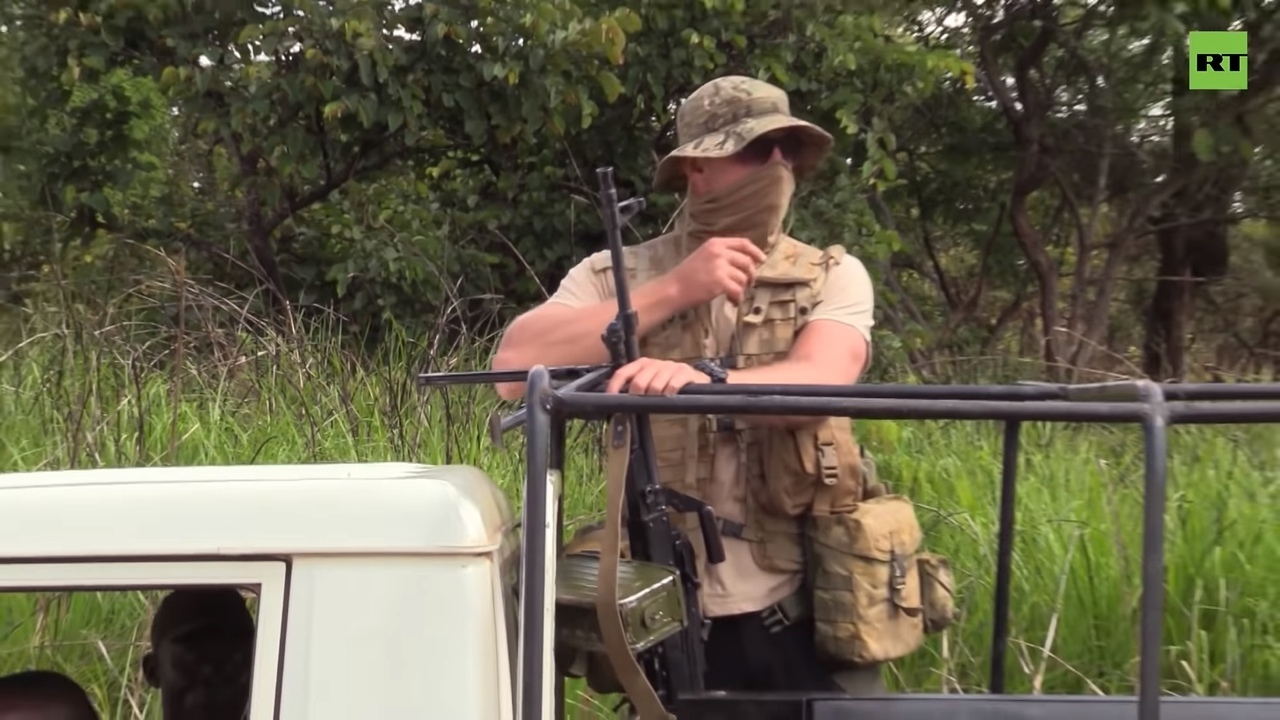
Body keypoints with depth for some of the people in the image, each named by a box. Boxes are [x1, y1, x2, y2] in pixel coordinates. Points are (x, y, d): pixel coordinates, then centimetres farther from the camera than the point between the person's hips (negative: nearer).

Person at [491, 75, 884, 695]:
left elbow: (822, 382, -18)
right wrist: (675, 290, -16)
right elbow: (514, 369, -15)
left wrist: (704, 380, -37)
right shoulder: (617, 277, 1)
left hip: (812, 615, 1)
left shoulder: (832, 277, 2)